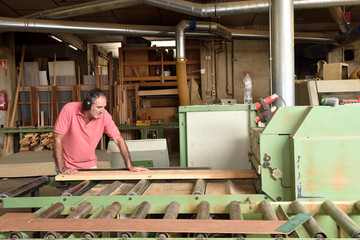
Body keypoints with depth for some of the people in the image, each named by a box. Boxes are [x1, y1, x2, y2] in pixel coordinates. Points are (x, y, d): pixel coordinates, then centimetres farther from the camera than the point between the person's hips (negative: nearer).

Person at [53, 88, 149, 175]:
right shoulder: (69, 110, -22)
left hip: (90, 164, 2)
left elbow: (118, 139, -11)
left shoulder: (104, 115, -15)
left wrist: (130, 166, -15)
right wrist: (62, 168, -20)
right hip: (66, 164, -2)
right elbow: (57, 139, -19)